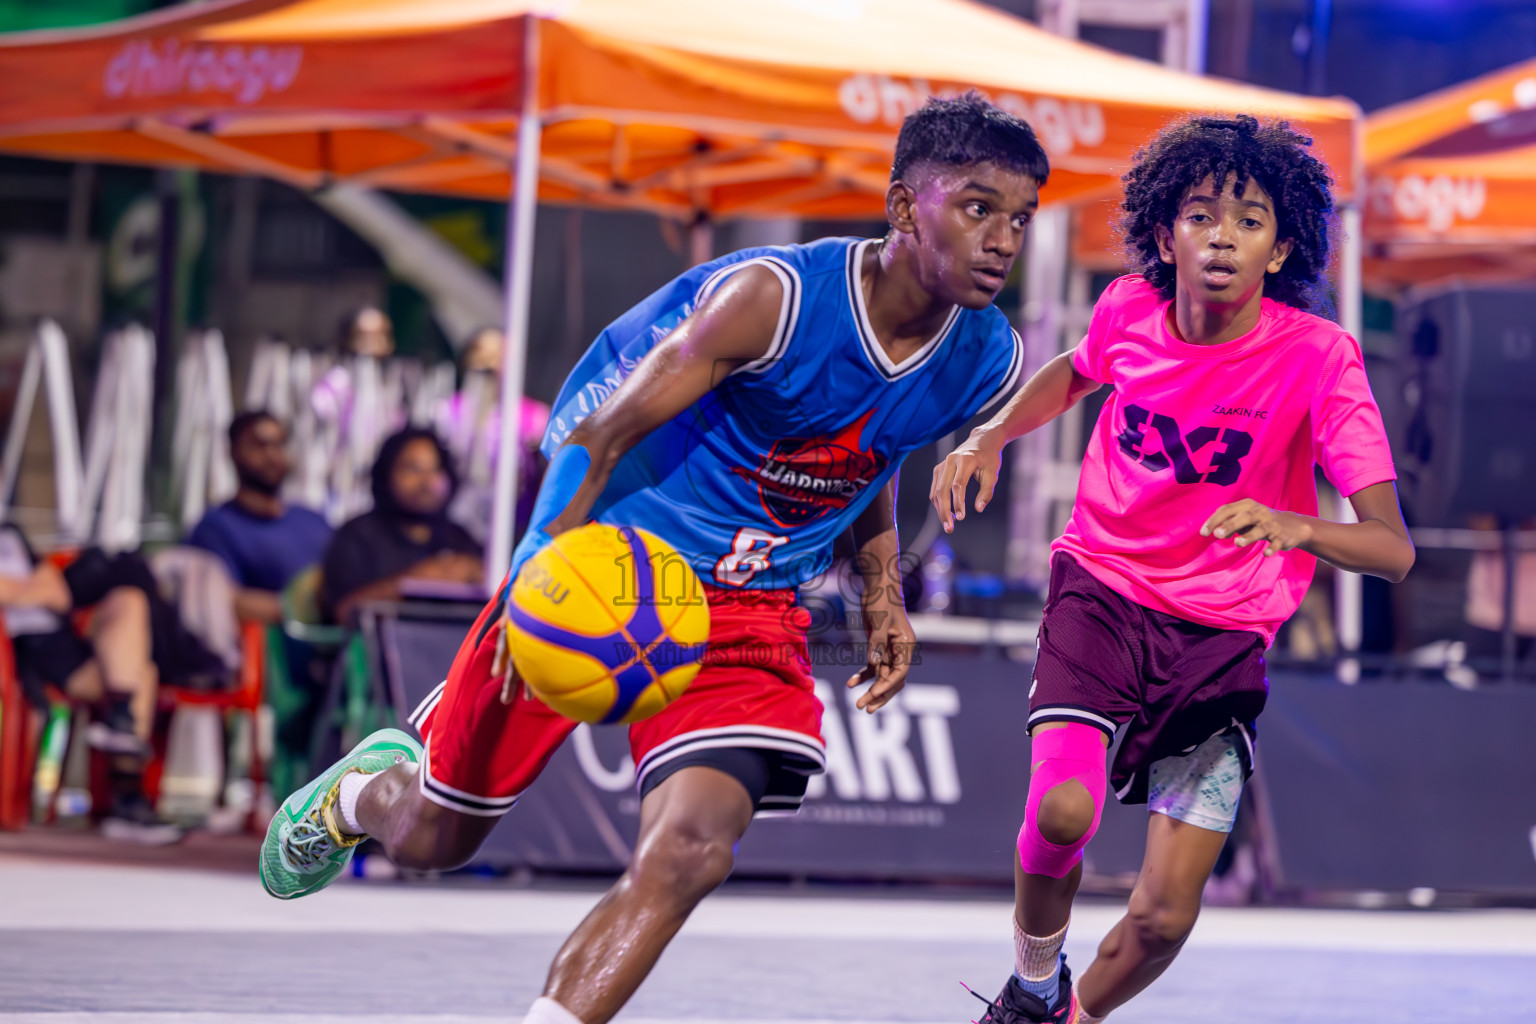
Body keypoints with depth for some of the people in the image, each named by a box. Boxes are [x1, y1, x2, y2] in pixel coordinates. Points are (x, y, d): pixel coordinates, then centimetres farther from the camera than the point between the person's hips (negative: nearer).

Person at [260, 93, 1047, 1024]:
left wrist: (885, 599, 9)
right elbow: (606, 430, -18)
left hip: (753, 615, 4)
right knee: (432, 837, 13)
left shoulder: (989, 366, -5)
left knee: (690, 852, -23)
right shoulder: (773, 297, -25)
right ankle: (362, 790, 50)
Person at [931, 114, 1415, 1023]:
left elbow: (1393, 549, -24)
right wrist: (990, 437, 4)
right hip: (1103, 589, 1)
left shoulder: (1319, 357, -18)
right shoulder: (1130, 311, -7)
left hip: (1222, 636, -1)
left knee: (1165, 917, -9)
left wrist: (1294, 526, -44)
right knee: (1063, 812, -27)